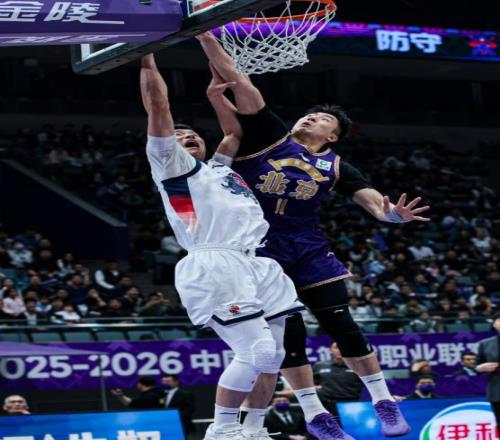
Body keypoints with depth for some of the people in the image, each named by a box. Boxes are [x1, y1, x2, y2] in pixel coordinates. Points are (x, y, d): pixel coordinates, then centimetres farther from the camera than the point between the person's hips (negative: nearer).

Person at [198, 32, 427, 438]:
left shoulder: (335, 167, 8)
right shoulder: (270, 135, 3)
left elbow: (371, 198, -5)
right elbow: (238, 81, -5)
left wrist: (393, 213, -29)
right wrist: (204, 34, -11)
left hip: (309, 249, 1)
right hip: (260, 249, -1)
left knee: (341, 324, -1)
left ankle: (385, 403, 10)